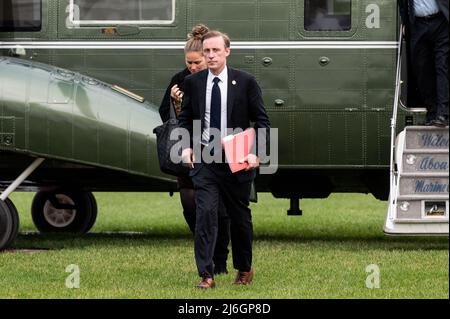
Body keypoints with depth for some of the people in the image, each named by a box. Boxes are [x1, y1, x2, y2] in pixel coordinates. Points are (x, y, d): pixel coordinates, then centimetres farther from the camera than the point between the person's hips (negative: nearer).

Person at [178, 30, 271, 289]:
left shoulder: (245, 82, -3)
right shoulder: (193, 82, 3)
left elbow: (262, 121, 0)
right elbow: (185, 119, 13)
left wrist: (256, 153, -12)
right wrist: (186, 146, -3)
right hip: (203, 160, 1)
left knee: (240, 216, 11)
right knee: (205, 214, -11)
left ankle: (244, 270, 30)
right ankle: (206, 275, -10)